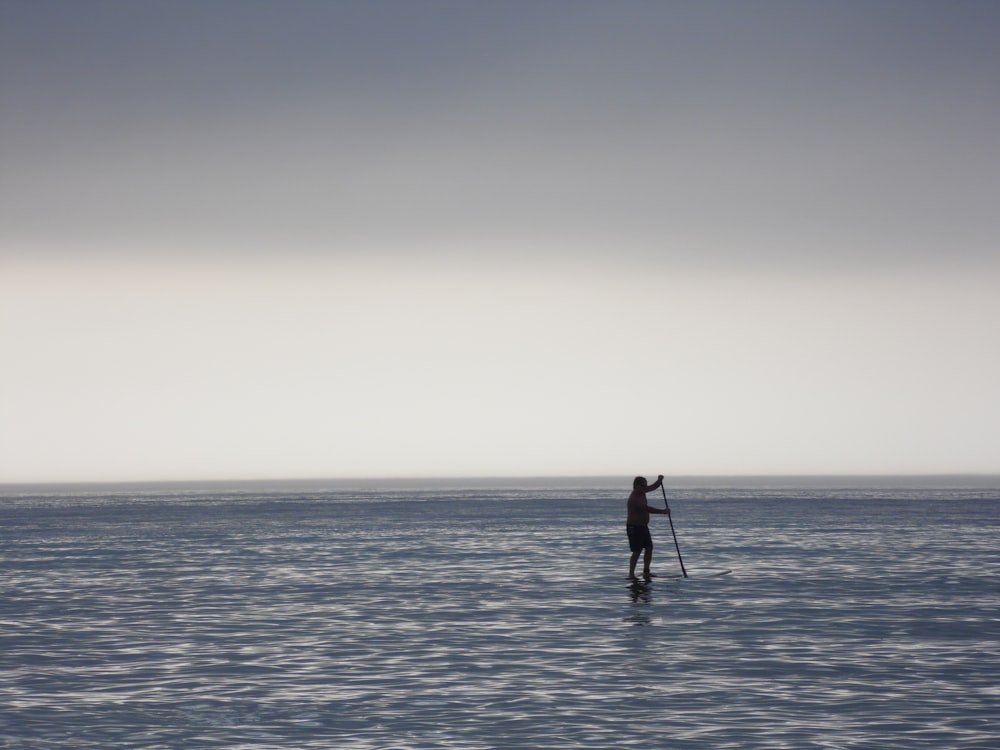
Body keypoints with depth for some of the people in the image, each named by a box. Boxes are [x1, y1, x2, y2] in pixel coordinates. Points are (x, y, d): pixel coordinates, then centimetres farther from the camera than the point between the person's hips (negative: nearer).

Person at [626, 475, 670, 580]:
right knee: (637, 551, -10)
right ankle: (631, 574, -7)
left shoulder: (640, 493, 6)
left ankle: (646, 572, 9)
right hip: (634, 528, -9)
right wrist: (663, 511, -25)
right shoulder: (634, 499, -22)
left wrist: (659, 480, -4)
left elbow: (653, 487, 16)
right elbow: (648, 509, -29)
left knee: (649, 548, 6)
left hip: (643, 527, 9)